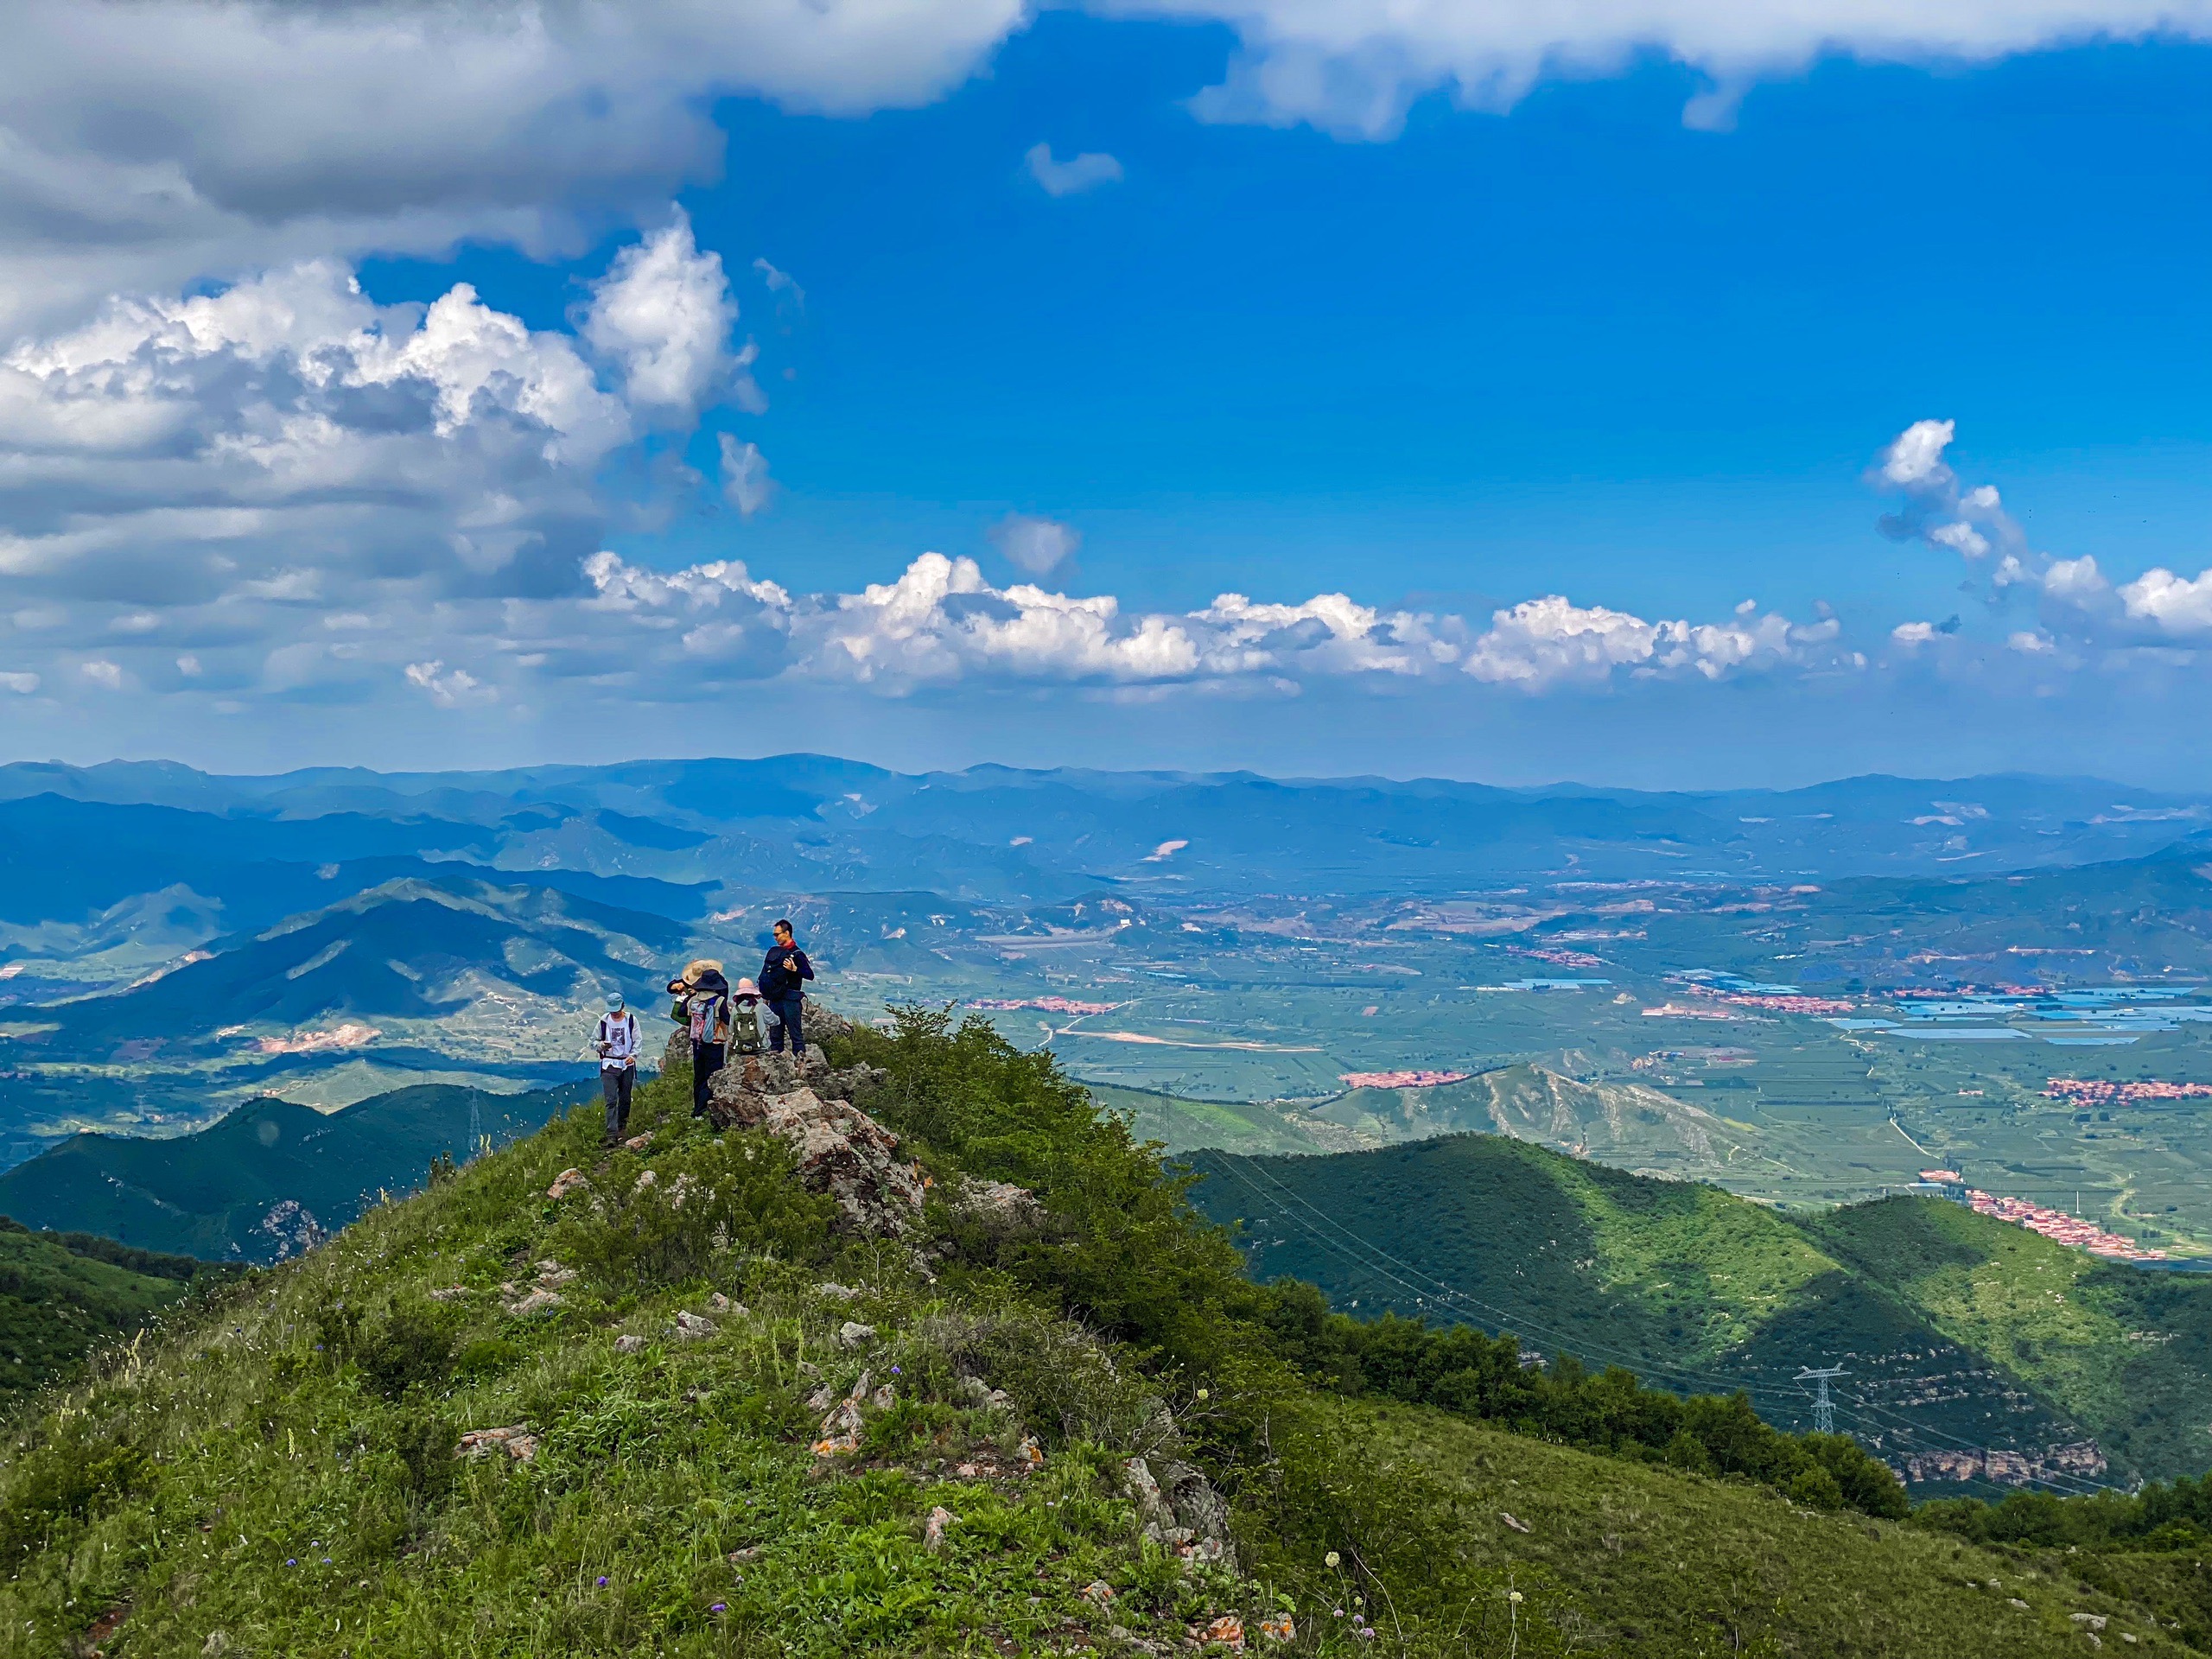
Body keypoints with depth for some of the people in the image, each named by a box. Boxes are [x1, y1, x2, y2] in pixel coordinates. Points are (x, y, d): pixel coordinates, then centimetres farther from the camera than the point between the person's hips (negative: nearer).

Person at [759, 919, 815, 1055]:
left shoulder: (797, 954, -6)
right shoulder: (773, 951, 15)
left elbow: (810, 975, -13)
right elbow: (765, 975, 22)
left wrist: (794, 969, -27)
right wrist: (764, 995, 18)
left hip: (790, 999, -7)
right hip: (775, 1000, 7)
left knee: (796, 1033, -8)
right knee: (774, 1034, 9)